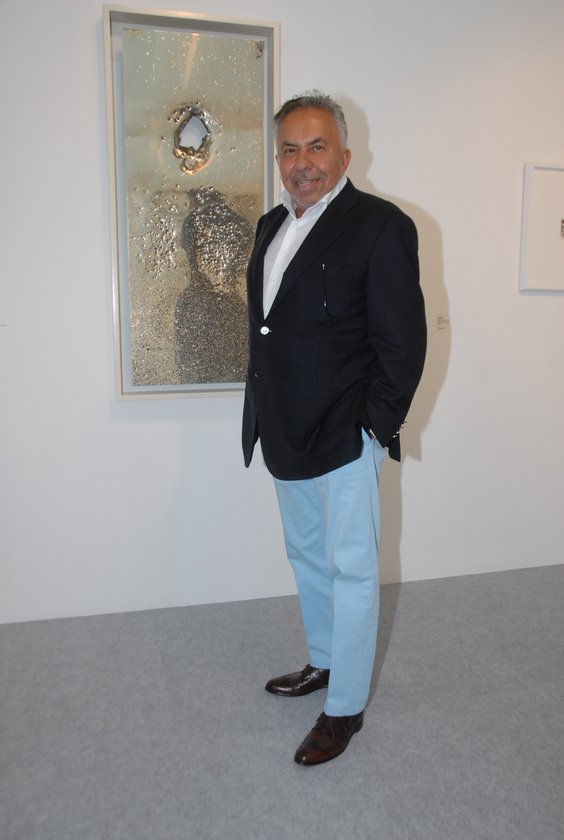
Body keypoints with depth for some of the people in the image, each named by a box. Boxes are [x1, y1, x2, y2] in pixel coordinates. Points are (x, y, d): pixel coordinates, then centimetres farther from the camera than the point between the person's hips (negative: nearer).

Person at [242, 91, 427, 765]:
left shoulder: (380, 226, -13)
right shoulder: (272, 226, 11)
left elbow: (403, 341, -14)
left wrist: (377, 426, -14)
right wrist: (264, 417, 13)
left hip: (346, 438, -8)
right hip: (285, 434, 8)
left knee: (350, 570, 5)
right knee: (306, 556, 21)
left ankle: (345, 706, 22)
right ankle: (323, 661, 43)